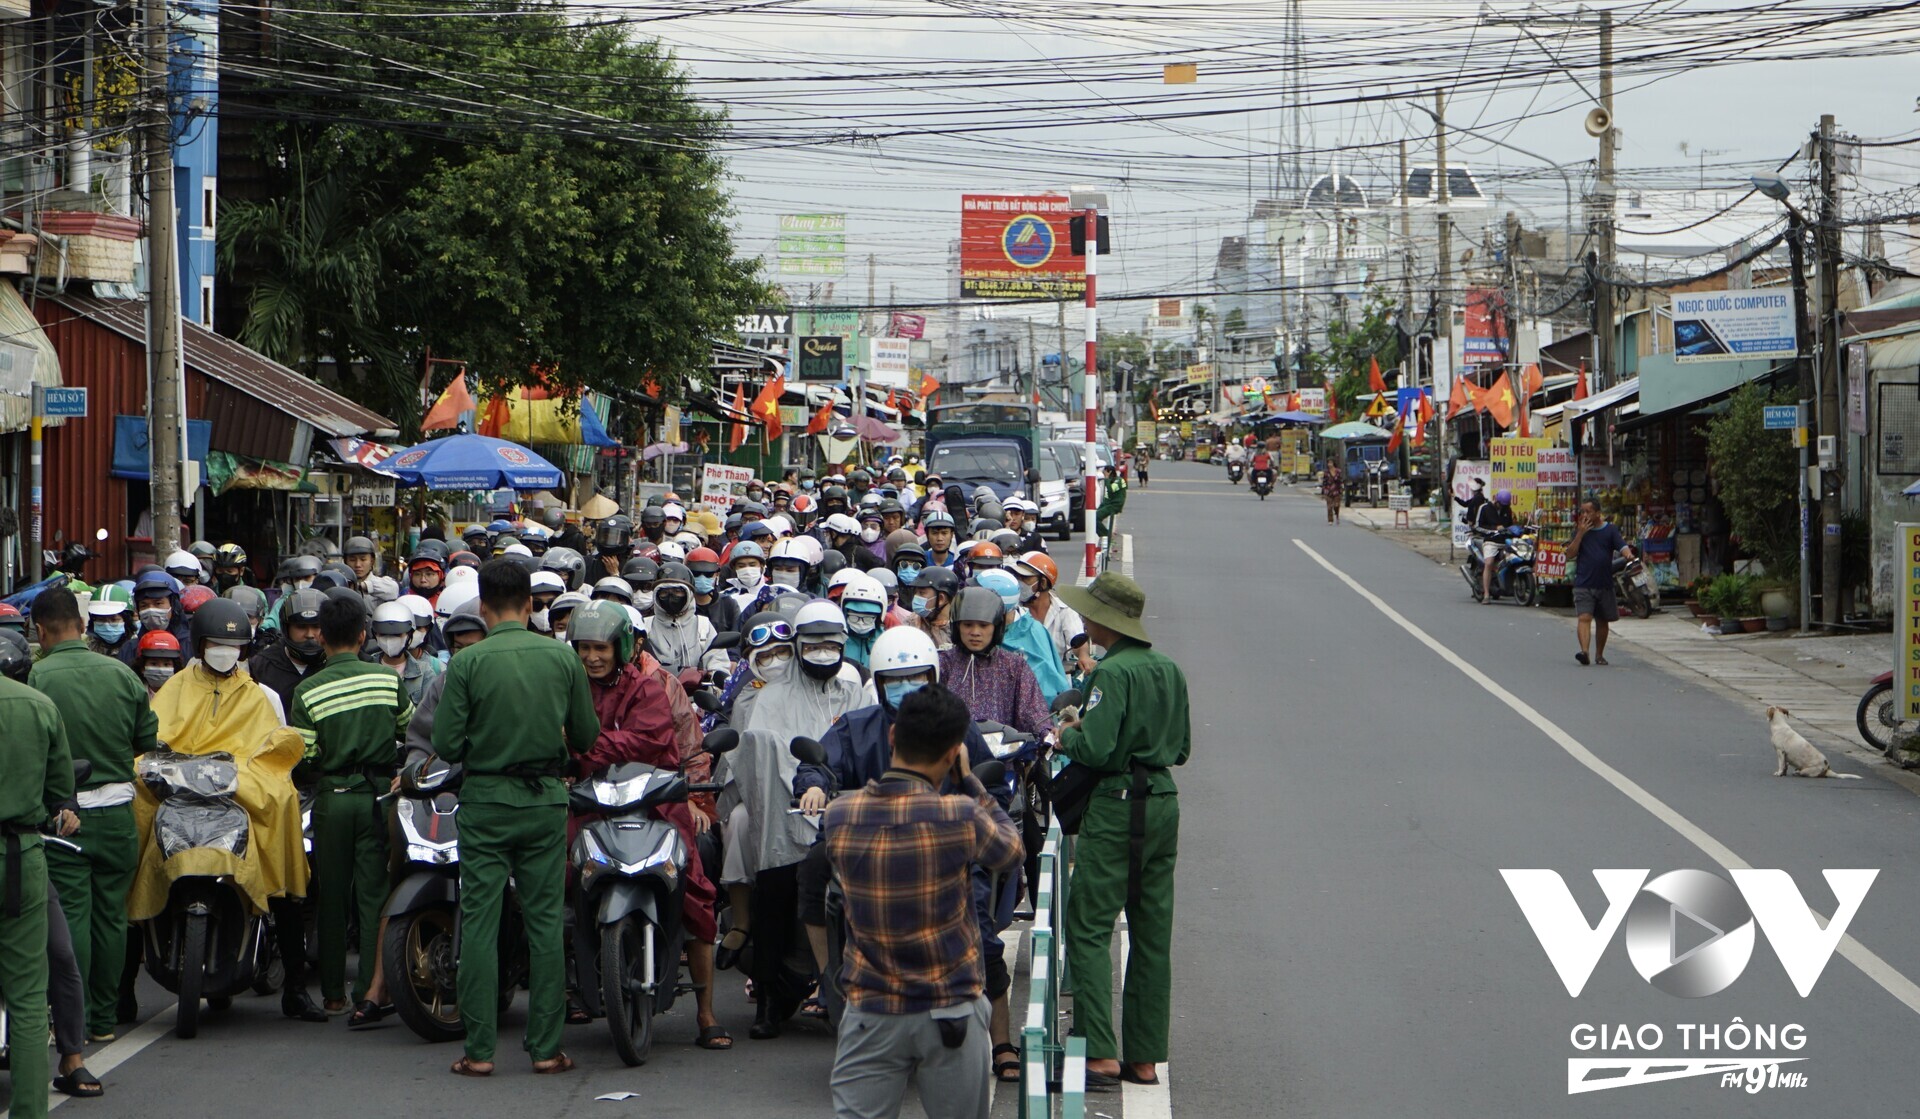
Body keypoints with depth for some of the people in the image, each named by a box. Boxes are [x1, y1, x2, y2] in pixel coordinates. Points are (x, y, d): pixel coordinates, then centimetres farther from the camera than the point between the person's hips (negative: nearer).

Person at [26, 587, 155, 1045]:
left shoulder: (38, 677, -13)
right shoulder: (121, 673, -1)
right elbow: (149, 739, 6)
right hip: (117, 807, 4)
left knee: (72, 913, 1)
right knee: (111, 913, 11)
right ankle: (105, 1018, 17)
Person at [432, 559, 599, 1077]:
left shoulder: (467, 663, -9)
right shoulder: (562, 657, -1)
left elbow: (446, 745, -8)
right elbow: (586, 736, 6)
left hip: (485, 801, -2)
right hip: (545, 800, 2)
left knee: (480, 923, 2)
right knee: (545, 922, 6)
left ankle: (479, 1049, 1)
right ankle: (546, 1047, 7)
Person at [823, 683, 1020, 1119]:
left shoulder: (838, 817, -6)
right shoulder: (960, 816, -16)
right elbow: (1010, 851, 4)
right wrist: (967, 780, 11)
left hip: (871, 1013, 2)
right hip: (952, 1013, -2)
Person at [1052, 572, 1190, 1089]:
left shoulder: (1113, 673, -14)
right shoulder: (1169, 670, 11)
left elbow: (1095, 749, -22)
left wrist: (1067, 735, 0)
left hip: (1118, 806, -8)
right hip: (1164, 802, 8)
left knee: (1088, 928, -5)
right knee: (1152, 933, 10)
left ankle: (1100, 1053, -12)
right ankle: (1144, 1056, 13)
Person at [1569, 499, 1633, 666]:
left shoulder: (1610, 530, 3)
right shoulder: (1580, 530, 7)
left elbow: (1622, 547, -8)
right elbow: (1570, 553, 0)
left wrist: (1629, 557, -31)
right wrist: (1580, 534, -9)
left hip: (1605, 584, 1)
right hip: (1583, 584, -1)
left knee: (1602, 621, 13)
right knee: (1584, 618, -17)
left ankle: (1599, 654, 27)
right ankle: (1584, 651, -30)